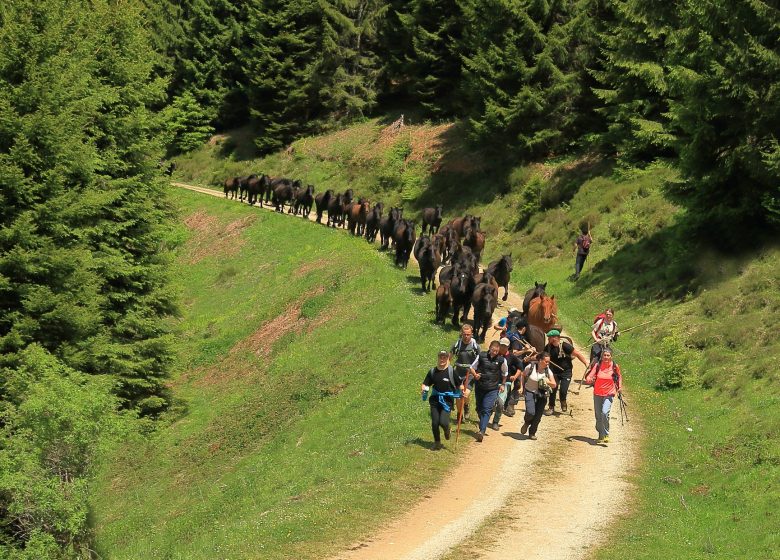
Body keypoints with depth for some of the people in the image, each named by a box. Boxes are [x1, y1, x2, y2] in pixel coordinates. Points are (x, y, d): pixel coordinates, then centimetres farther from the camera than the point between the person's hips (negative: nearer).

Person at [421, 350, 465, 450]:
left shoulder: (451, 371, -5)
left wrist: (461, 391, -16)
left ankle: (447, 430, 21)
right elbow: (426, 384, 11)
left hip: (447, 400, -3)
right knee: (435, 423, 1)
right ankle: (437, 443, 21)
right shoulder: (432, 371, 5)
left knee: (443, 422, -16)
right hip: (435, 400, 3)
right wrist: (424, 390, -9)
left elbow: (459, 384, 2)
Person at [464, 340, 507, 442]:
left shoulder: (501, 360, -3)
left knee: (487, 410, -13)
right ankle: (483, 425, 39)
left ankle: (482, 431, -22)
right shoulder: (481, 356, -4)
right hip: (479, 387, 2)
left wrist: (502, 384, 16)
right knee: (479, 408, 14)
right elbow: (472, 368, 6)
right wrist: (475, 375, -13)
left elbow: (505, 373, 16)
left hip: (492, 389, -2)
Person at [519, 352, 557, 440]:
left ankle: (532, 433, 22)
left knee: (538, 416, 2)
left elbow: (554, 385, -2)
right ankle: (526, 423, 14)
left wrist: (548, 382, -20)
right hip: (530, 393, -3)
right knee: (530, 412, -20)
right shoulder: (530, 367, -12)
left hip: (542, 395, 3)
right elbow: (523, 376, 7)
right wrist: (523, 387, 10)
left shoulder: (548, 371, -6)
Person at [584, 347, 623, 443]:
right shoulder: (597, 366, -4)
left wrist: (620, 387, 4)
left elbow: (619, 376, 14)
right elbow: (590, 376, -11)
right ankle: (601, 436, 28)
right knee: (598, 416, 9)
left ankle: (606, 434, -8)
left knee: (605, 412, -23)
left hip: (609, 394, -3)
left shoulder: (615, 367, -4)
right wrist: (589, 380, -33)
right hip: (597, 394, 3)